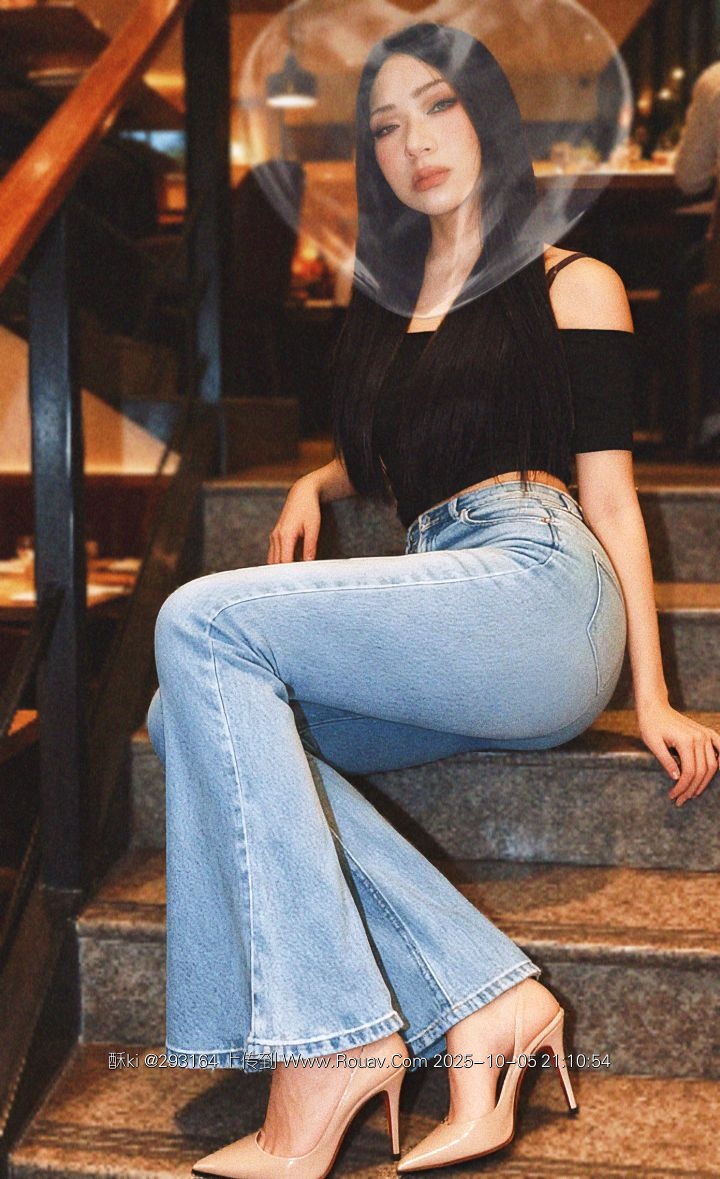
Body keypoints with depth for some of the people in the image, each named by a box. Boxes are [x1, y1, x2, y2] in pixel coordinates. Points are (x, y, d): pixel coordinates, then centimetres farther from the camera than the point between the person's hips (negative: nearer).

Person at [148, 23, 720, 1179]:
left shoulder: (570, 284, 11)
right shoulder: (387, 304, 29)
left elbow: (609, 493, 5)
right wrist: (314, 486, 15)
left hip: (534, 587, -6)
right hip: (438, 625, 6)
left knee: (201, 621, -23)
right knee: (191, 716, -19)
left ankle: (333, 1042, -26)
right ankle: (485, 1001, -24)